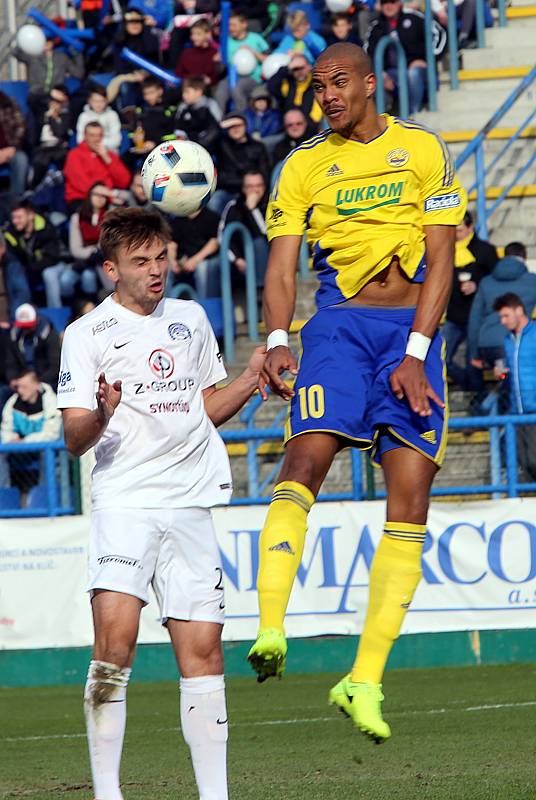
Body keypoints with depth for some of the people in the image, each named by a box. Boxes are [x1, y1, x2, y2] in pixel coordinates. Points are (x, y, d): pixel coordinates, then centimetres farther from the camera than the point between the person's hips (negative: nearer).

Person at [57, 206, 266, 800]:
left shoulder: (190, 319, 15)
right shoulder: (87, 333, 0)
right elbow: (73, 440, -5)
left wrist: (254, 375, 10)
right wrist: (101, 416, -26)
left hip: (190, 504, 5)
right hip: (124, 500, -5)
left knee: (202, 647, 2)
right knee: (115, 635, -20)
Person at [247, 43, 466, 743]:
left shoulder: (422, 152, 6)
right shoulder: (305, 166, 9)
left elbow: (440, 260, 2)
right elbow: (282, 264, 3)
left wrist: (415, 352, -8)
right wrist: (278, 339, -16)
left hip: (412, 327, 0)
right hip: (339, 322, 0)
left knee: (411, 488, -8)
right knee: (309, 453, -24)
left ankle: (366, 680, -6)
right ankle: (270, 631, -36)